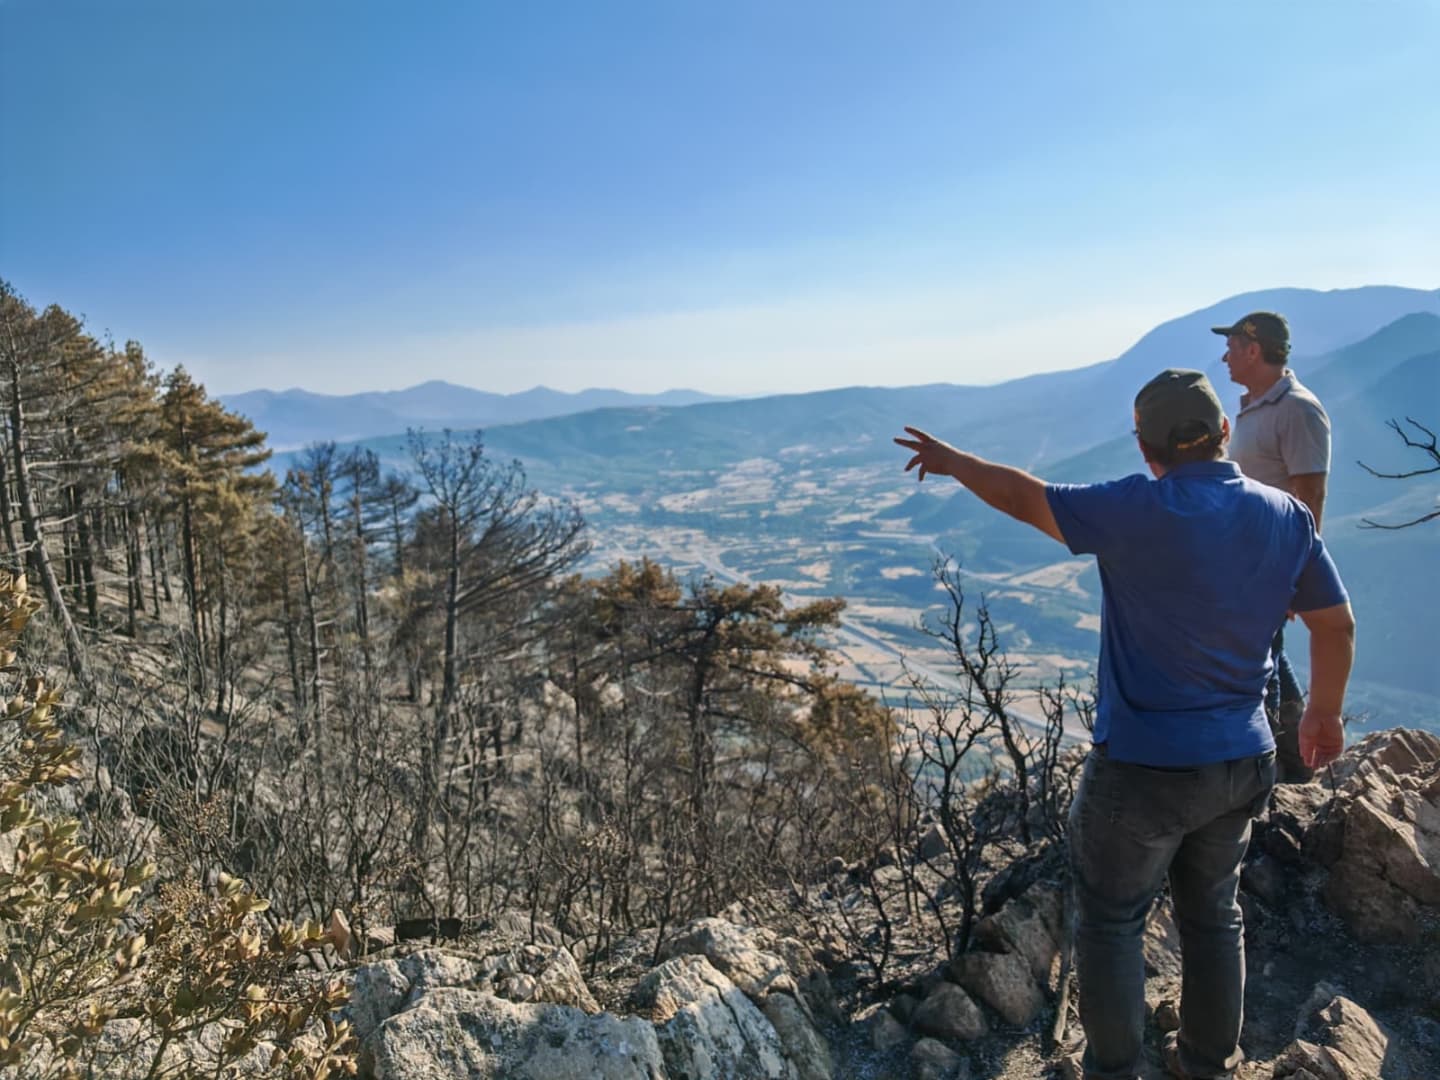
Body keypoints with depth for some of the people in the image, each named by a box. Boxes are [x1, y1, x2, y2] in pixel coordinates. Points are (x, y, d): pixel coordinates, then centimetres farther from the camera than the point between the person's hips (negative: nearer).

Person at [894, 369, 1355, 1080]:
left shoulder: (1142, 512, -21)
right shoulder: (1287, 516, -3)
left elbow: (1022, 497, -13)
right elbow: (1336, 626, 6)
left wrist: (952, 461, 4)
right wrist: (1324, 712, 22)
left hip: (1143, 768, -6)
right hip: (1244, 763, 6)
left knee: (1110, 922, 12)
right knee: (1213, 916, 23)